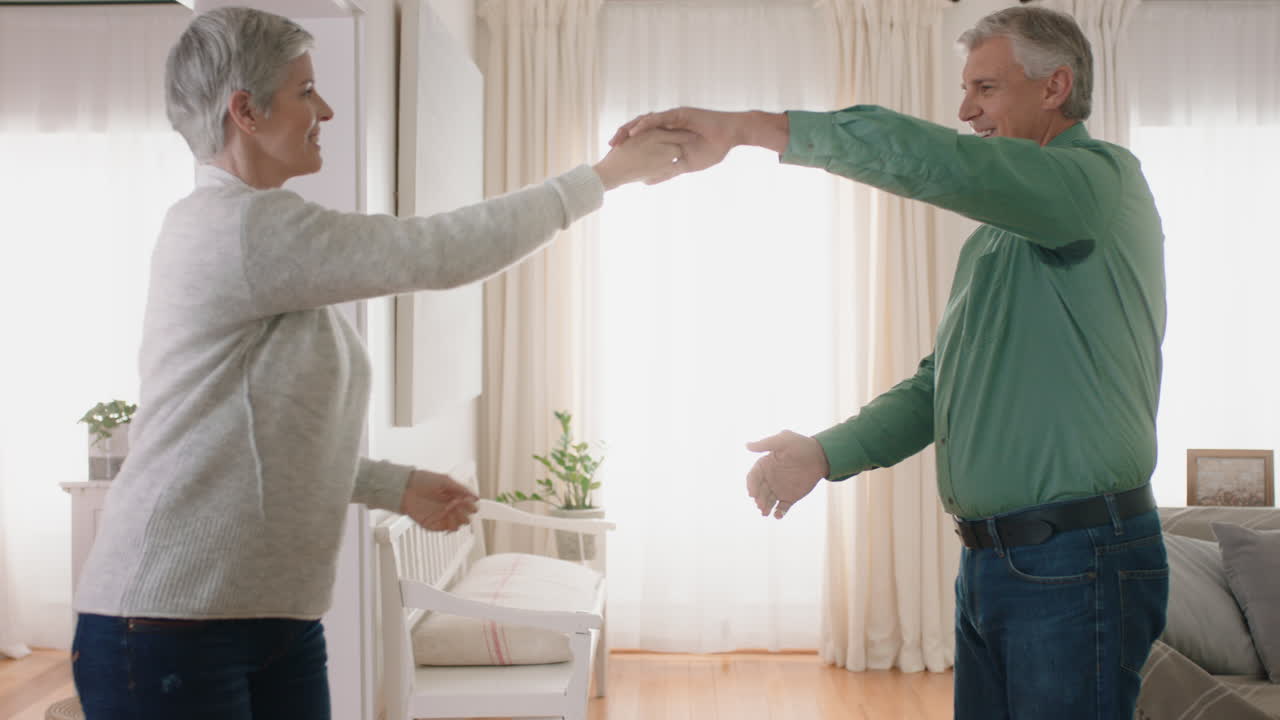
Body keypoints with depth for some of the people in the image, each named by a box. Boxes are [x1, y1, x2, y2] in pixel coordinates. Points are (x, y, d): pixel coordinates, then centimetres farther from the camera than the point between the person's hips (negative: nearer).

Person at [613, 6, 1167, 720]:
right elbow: (939, 383, 16)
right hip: (988, 560, 8)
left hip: (1078, 565, -8)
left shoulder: (1100, 178, -11)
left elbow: (921, 159, -27)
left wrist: (742, 125, -25)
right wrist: (825, 452, 4)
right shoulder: (997, 234, 18)